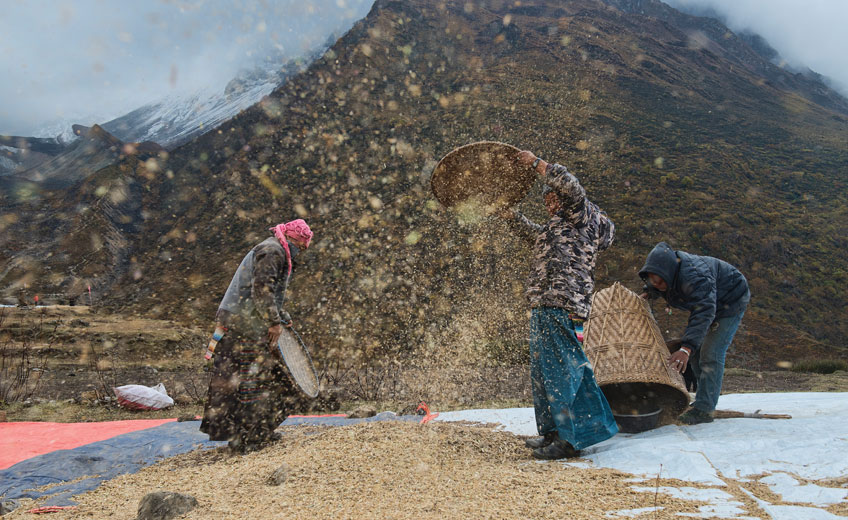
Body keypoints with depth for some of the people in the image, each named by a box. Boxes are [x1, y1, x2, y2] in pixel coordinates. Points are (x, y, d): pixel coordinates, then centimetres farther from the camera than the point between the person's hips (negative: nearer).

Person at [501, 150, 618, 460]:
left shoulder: (581, 214, 2)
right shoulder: (559, 225, 28)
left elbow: (569, 184, -17)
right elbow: (539, 233, 49)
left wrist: (535, 162, -7)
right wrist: (514, 217, 55)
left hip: (561, 306, -11)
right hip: (545, 307, 11)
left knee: (564, 370, -11)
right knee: (543, 371, 12)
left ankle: (573, 439, -8)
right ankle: (554, 433, 19)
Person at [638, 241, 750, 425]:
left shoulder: (694, 278, -41)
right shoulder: (664, 266, -15)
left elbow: (704, 313, -51)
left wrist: (686, 348, -59)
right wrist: (647, 294, -10)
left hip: (731, 301, -9)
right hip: (705, 301, 9)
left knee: (711, 354, -16)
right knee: (695, 351, 10)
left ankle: (703, 409, -13)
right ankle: (706, 391, 23)